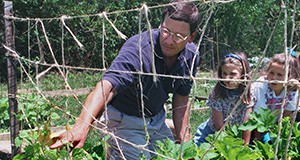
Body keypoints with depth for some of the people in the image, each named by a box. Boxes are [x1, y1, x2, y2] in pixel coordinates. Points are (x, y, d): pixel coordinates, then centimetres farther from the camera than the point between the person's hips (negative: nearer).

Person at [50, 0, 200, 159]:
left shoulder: (191, 56, -10)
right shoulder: (137, 50, -32)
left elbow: (181, 98, 4)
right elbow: (106, 87, -46)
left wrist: (183, 138, -3)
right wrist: (81, 126, -60)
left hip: (157, 120, 7)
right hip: (124, 120, -6)